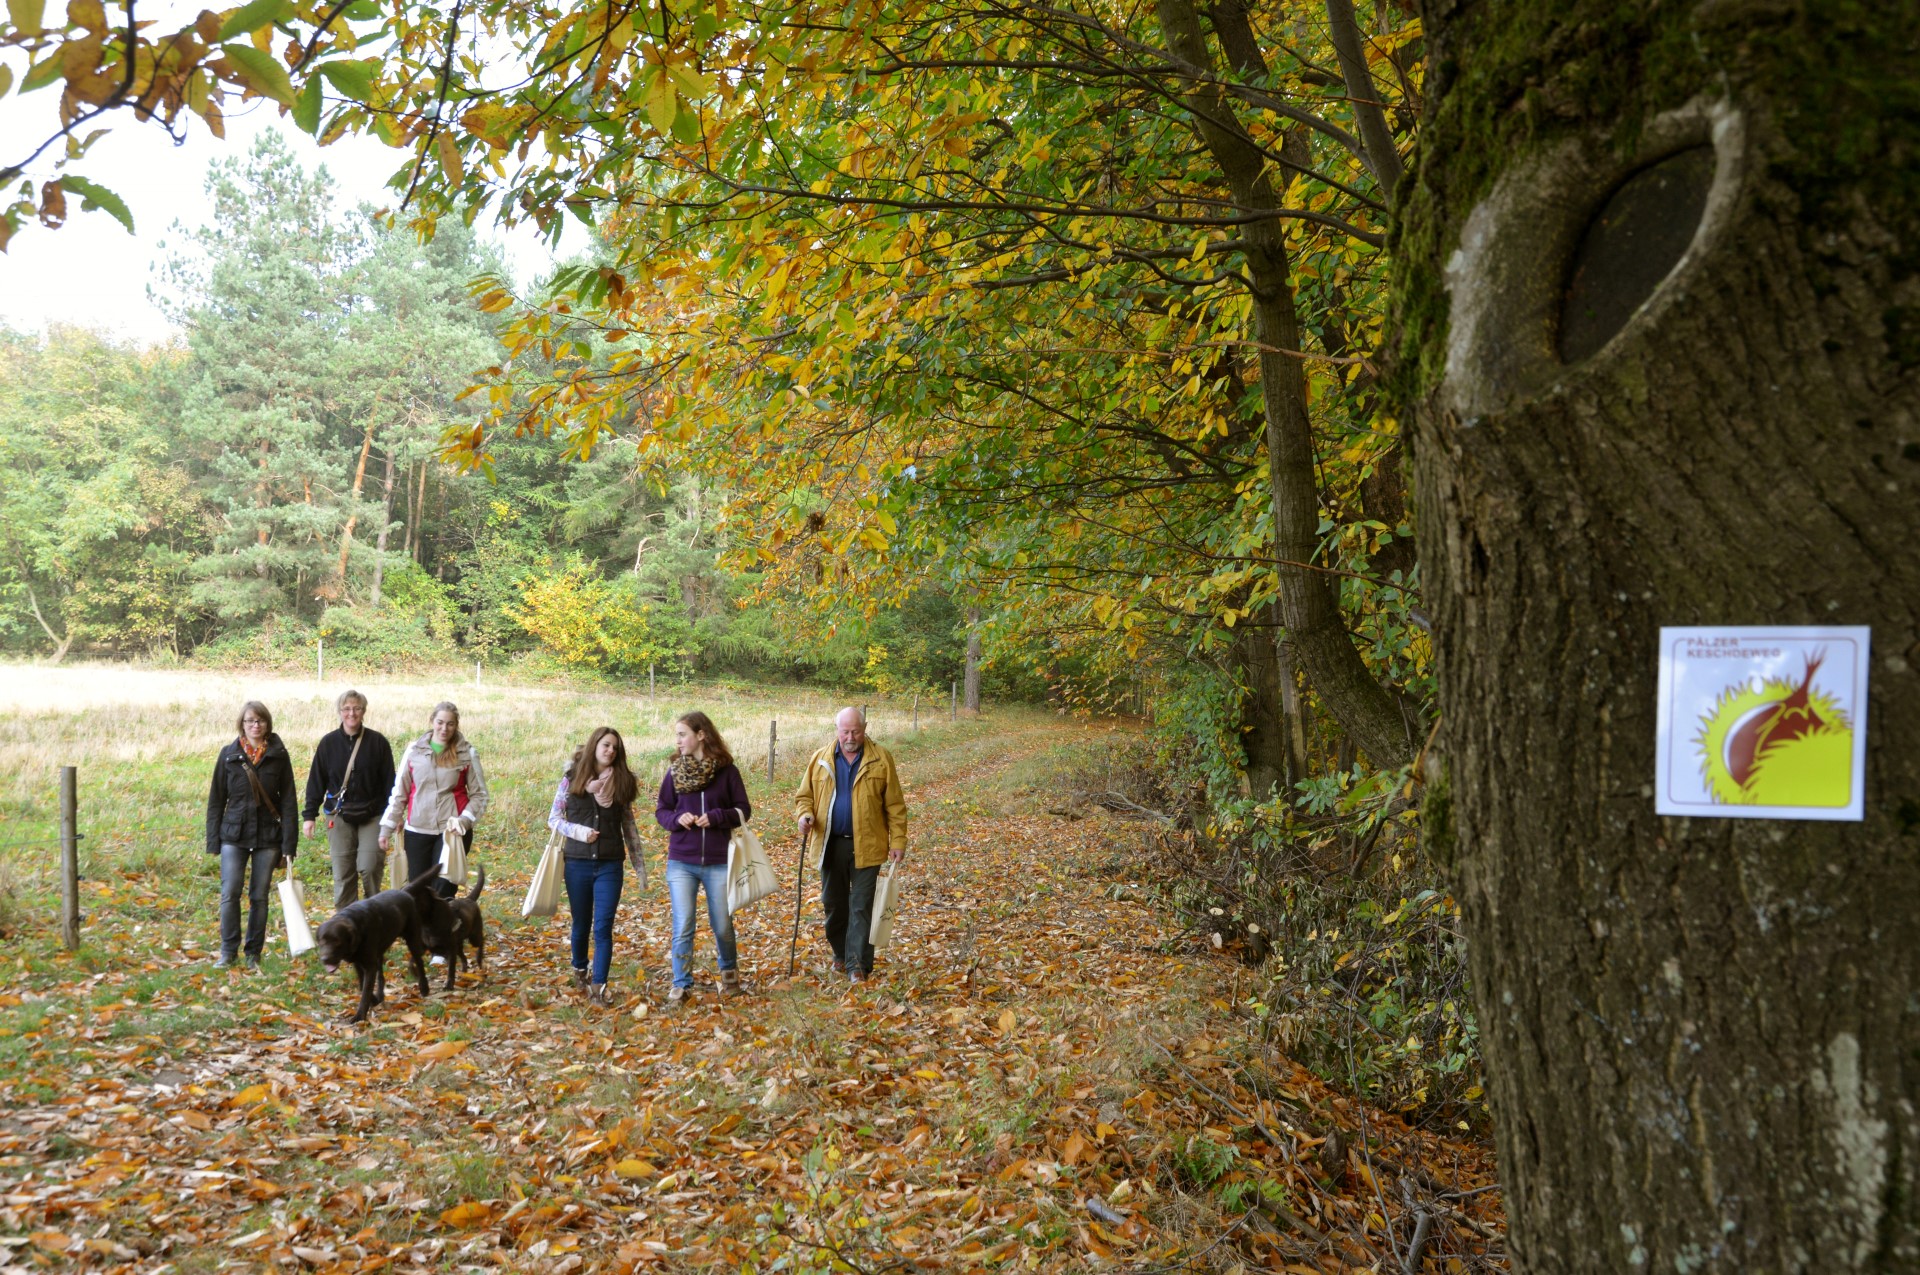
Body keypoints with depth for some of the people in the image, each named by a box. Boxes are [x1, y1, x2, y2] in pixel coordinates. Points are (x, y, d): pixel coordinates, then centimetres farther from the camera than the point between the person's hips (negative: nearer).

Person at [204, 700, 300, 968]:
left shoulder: (278, 756, 1)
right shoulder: (228, 755, 2)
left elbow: (288, 802, 0)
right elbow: (216, 799, 6)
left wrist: (289, 844, -4)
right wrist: (213, 840, 1)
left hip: (267, 838, 0)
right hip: (234, 836, 0)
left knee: (259, 896, 5)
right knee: (230, 893, -7)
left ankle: (253, 953, 16)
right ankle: (228, 951, 7)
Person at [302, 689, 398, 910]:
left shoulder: (378, 742, -1)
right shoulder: (329, 742, 3)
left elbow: (389, 781, 1)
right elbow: (316, 781, 6)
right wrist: (309, 815, 2)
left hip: (372, 816, -2)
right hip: (339, 817, 2)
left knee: (370, 867, -11)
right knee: (342, 875, 4)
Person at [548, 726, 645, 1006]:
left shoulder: (621, 783, 5)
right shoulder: (572, 779, 1)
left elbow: (629, 827, 9)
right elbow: (553, 818, 3)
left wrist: (640, 866, 8)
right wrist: (579, 832, -15)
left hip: (610, 866, 0)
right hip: (578, 864, 0)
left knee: (603, 927, -7)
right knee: (581, 924, 13)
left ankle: (598, 986, -4)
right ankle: (579, 970, 38)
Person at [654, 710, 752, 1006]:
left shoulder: (727, 770, -5)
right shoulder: (674, 771, 1)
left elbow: (743, 810, -1)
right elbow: (661, 810, 8)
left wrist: (716, 817, -18)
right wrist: (676, 819, -13)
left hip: (718, 863, -1)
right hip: (681, 862, 1)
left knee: (722, 926, 10)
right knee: (682, 927, -2)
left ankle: (729, 971, 37)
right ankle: (681, 985, 11)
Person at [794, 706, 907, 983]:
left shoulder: (881, 759, -2)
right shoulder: (820, 759, 5)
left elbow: (895, 804, -2)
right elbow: (804, 796, 11)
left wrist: (898, 841, -7)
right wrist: (805, 815, -11)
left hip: (866, 846, -3)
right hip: (830, 845, 3)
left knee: (861, 906, -2)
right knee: (833, 904, 13)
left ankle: (858, 964, 3)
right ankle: (840, 955, 31)